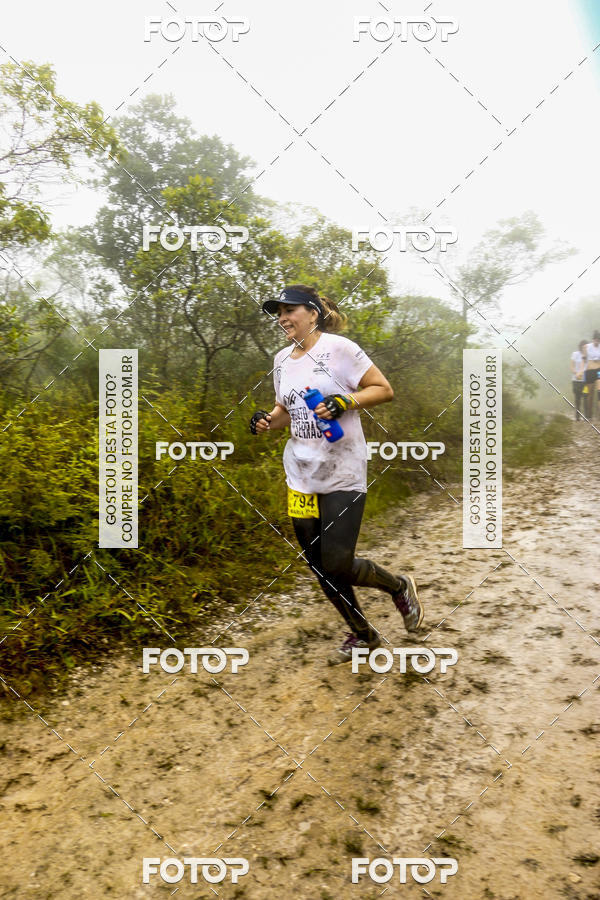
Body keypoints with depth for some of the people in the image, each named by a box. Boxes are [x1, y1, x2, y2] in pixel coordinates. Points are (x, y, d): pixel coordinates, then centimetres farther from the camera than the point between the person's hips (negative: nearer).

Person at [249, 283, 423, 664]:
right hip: (301, 474, 7)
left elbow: (384, 389, -6)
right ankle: (362, 635, 32)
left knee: (338, 565, -9)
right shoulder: (282, 359, 11)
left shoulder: (338, 347, -8)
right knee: (320, 567, 10)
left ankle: (400, 586, 22)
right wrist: (267, 421, 1)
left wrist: (345, 401, -21)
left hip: (343, 473, -6)